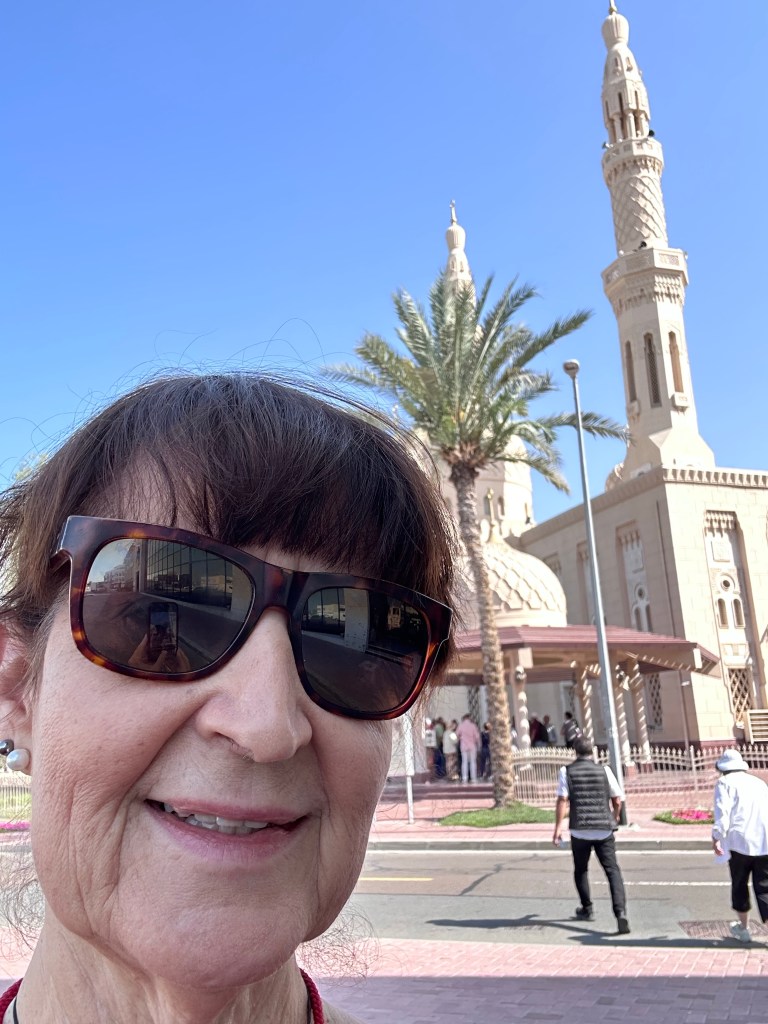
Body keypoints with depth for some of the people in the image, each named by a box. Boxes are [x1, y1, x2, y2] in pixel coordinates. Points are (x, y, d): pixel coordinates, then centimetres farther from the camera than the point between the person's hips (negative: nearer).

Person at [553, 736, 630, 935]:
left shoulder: (567, 771, 0)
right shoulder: (604, 770, 4)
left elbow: (562, 800, -9)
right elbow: (617, 800, 6)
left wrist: (558, 827, -7)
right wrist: (615, 818, 25)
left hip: (579, 831, 0)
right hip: (604, 829, 0)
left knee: (580, 870, 20)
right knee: (613, 871, 0)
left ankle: (586, 909, 31)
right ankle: (620, 912, -17)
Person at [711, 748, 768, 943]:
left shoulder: (725, 783, 2)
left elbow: (722, 814, -10)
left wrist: (716, 838, -6)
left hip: (740, 841, -3)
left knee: (739, 885, 16)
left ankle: (744, 928, 27)